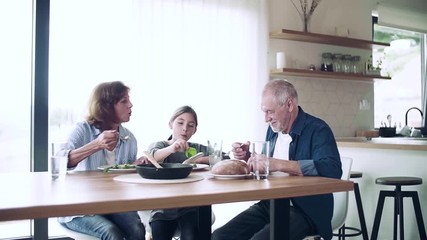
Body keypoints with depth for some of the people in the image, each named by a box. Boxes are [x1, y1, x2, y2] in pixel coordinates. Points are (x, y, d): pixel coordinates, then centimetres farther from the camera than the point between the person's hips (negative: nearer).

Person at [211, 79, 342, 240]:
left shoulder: (317, 129, -9)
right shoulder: (273, 129, 13)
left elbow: (332, 170, -26)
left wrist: (278, 164, -28)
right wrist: (249, 157, 4)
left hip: (305, 211, -6)